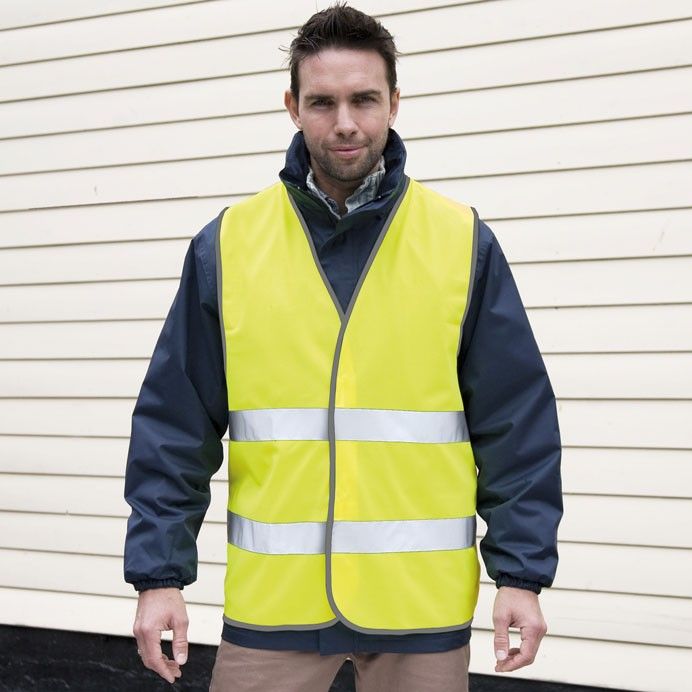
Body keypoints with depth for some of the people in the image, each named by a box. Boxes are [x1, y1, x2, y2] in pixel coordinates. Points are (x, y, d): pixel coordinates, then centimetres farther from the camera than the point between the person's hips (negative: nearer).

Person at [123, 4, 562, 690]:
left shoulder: (464, 242, 0)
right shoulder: (226, 245, 1)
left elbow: (517, 425, 0)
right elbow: (174, 431, 3)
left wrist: (521, 573, -4)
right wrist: (160, 574, -2)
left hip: (421, 604, 0)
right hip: (270, 603, 1)